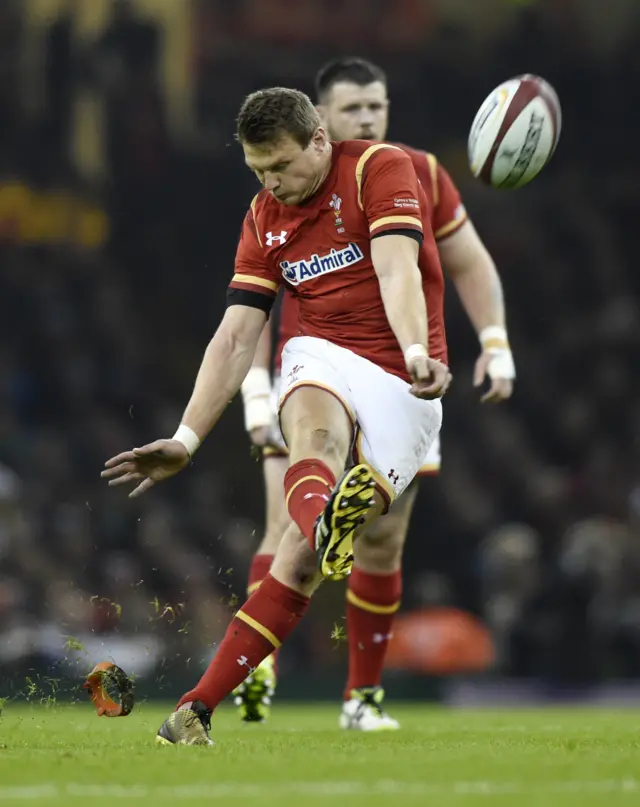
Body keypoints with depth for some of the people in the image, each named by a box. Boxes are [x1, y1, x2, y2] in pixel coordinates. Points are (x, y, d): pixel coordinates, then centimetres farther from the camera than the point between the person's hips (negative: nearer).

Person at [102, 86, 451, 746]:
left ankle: (197, 708, -17)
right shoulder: (265, 219, 11)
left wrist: (417, 354, -39)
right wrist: (186, 440, 0)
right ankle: (323, 518, -70)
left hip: (402, 383, -3)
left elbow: (398, 270, -22)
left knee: (306, 554, -14)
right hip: (322, 356, 3)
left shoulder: (381, 169, -5)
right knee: (316, 430, -37)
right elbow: (235, 337, 8)